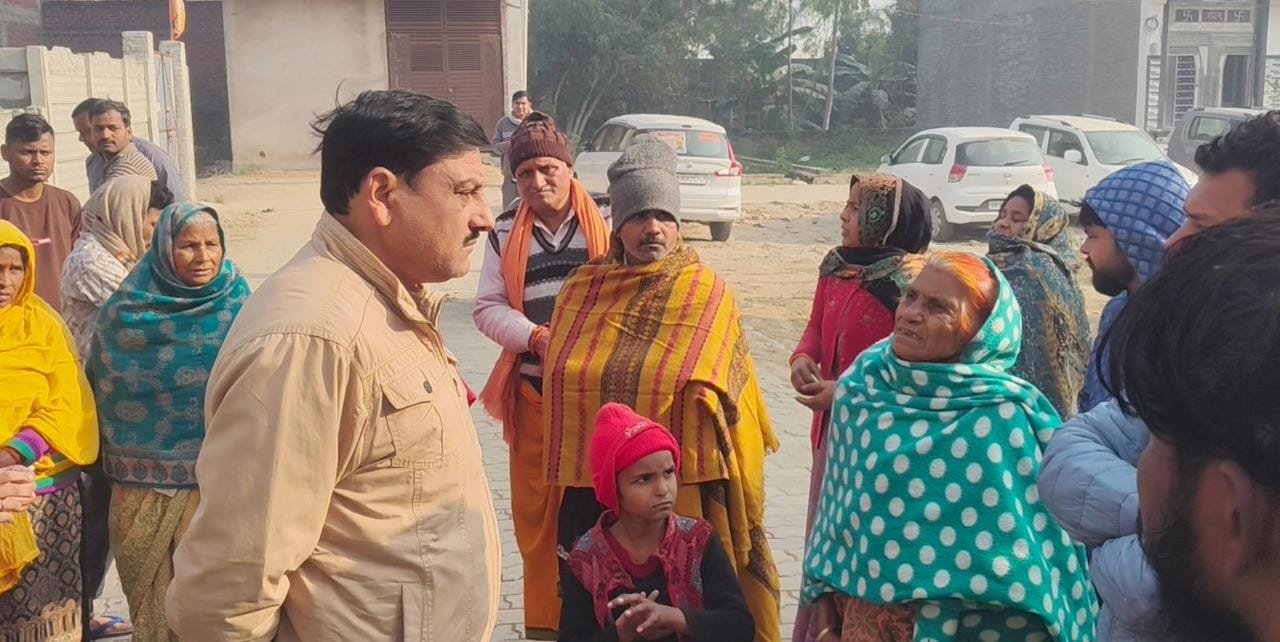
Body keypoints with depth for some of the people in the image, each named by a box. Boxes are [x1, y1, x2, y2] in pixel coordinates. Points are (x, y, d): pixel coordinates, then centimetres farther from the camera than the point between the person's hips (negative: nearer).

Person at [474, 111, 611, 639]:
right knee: (535, 510, 9)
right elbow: (488, 307, 7)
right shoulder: (505, 233, 8)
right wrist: (536, 336, -10)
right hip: (534, 391, 3)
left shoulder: (606, 221, -1)